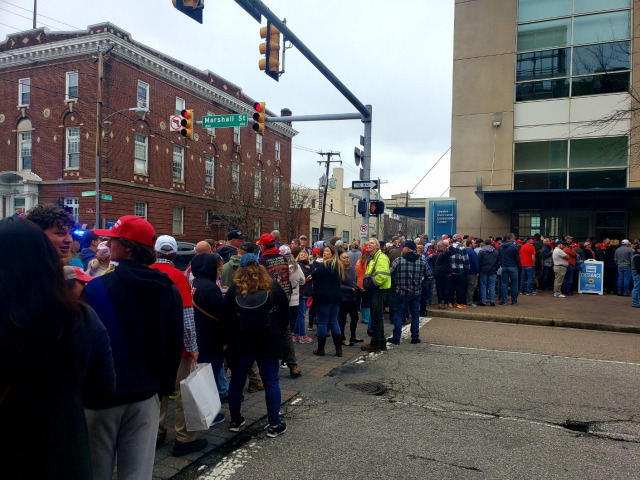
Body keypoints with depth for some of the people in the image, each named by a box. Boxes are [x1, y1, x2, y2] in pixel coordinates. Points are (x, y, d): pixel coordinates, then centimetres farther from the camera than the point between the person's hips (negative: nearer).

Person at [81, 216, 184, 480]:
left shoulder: (98, 288, -16)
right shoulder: (170, 290, -4)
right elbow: (175, 345, 3)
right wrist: (164, 385, 14)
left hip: (101, 396, -3)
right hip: (146, 395, 3)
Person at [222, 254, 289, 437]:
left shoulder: (234, 290, -3)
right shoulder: (273, 287, -2)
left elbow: (225, 319, 0)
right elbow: (285, 313, 3)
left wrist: (226, 341, 9)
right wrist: (279, 333, 15)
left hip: (240, 344, 1)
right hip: (269, 343, -1)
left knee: (237, 381, 16)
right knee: (271, 381, 6)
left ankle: (235, 420, 26)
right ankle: (274, 425, 7)